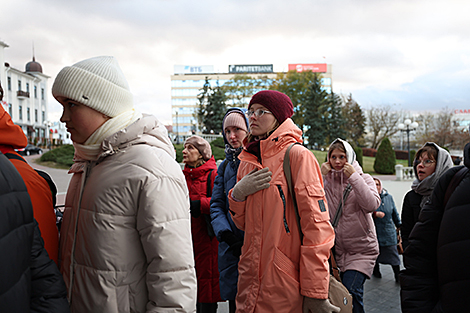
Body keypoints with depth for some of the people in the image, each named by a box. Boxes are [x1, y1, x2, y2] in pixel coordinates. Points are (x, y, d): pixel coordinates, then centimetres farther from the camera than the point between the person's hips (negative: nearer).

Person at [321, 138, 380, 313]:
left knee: (350, 291, -17)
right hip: (336, 249, 3)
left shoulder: (363, 179, 2)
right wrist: (321, 176, -11)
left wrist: (353, 176, -16)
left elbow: (372, 205, -18)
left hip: (361, 249, -2)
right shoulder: (326, 181, 7)